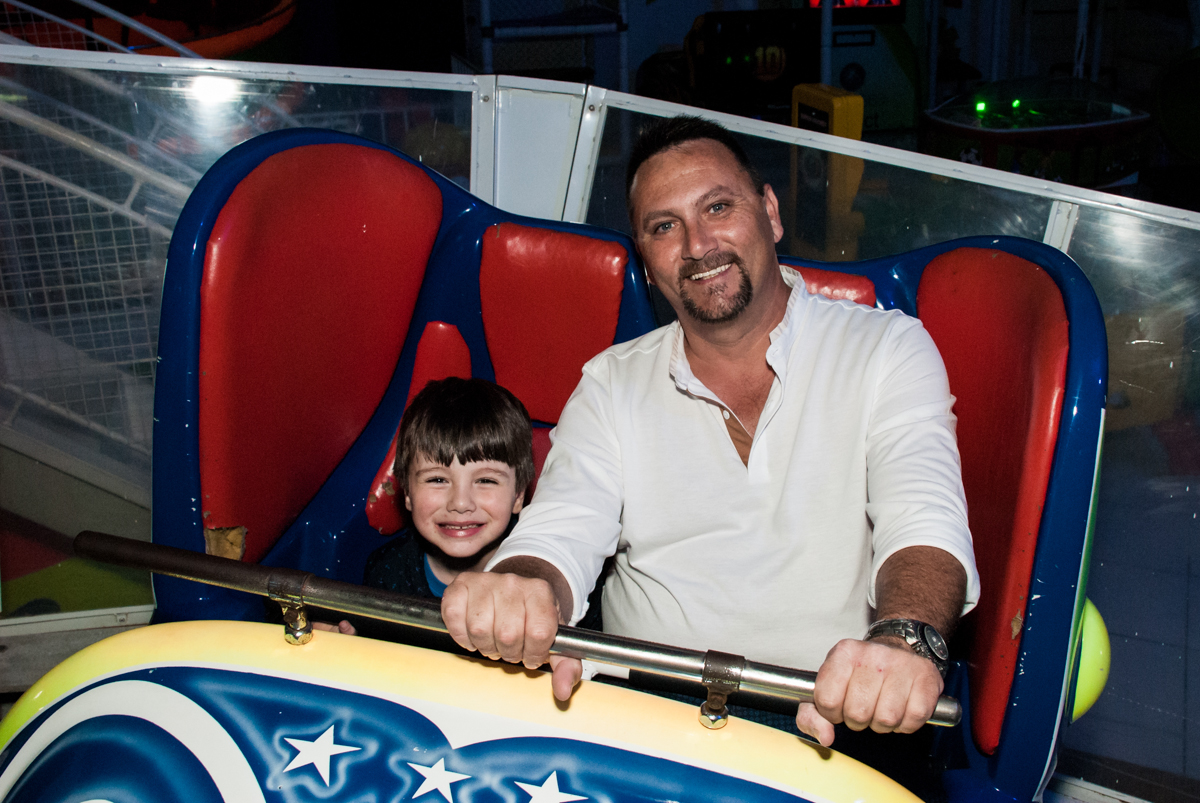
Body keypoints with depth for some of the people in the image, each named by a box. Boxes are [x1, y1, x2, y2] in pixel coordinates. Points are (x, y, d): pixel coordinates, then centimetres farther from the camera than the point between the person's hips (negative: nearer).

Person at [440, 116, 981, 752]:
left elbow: (926, 525, -8)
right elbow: (558, 535, 1)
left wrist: (904, 637, -32)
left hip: (827, 719, -1)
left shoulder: (887, 350, 7)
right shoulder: (611, 385, 15)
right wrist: (523, 587, -26)